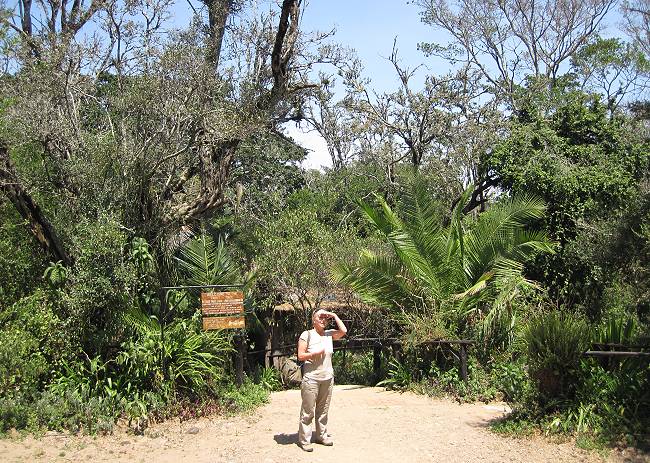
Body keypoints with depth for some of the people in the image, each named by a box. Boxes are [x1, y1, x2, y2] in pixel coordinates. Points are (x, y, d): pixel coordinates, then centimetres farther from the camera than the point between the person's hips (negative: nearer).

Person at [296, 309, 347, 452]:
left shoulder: (329, 334, 9)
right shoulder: (307, 335, -5)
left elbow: (343, 331, -6)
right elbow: (300, 356, -7)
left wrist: (334, 316, -2)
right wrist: (316, 353, -13)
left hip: (327, 378, 5)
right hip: (311, 379, -5)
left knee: (323, 410, 14)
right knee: (308, 411, -2)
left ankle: (321, 435, 26)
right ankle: (304, 439, 6)